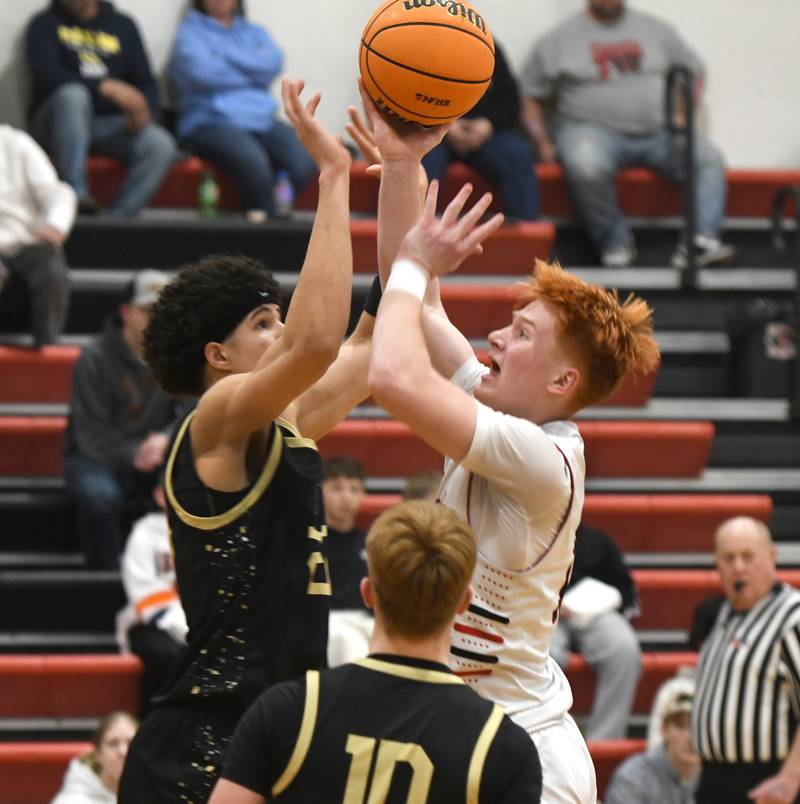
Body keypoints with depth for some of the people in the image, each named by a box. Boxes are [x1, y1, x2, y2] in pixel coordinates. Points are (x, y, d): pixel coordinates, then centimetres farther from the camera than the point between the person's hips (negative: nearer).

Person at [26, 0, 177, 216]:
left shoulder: (122, 25, 15)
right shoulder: (45, 24, 4)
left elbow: (146, 82, 10)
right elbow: (46, 75, -13)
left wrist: (144, 112, -14)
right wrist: (106, 87, -25)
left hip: (111, 124, 3)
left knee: (161, 145, -26)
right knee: (73, 94, -37)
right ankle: (76, 194, -42)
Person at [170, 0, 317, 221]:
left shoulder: (254, 33, 22)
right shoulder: (190, 33, 9)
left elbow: (274, 63, 0)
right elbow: (203, 71, -12)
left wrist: (227, 54, -2)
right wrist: (252, 73, 1)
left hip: (262, 121, 5)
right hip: (211, 122, -5)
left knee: (303, 160, -26)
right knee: (252, 160, -36)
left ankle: (260, 214, -13)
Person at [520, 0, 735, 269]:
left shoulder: (656, 30, 16)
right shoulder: (558, 40, 8)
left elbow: (694, 72, 23)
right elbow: (529, 98, 9)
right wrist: (543, 143, -5)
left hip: (659, 133, 3)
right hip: (595, 131, -3)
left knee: (709, 159, -23)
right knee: (585, 166, -38)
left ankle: (702, 240, -31)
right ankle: (615, 243, -22)